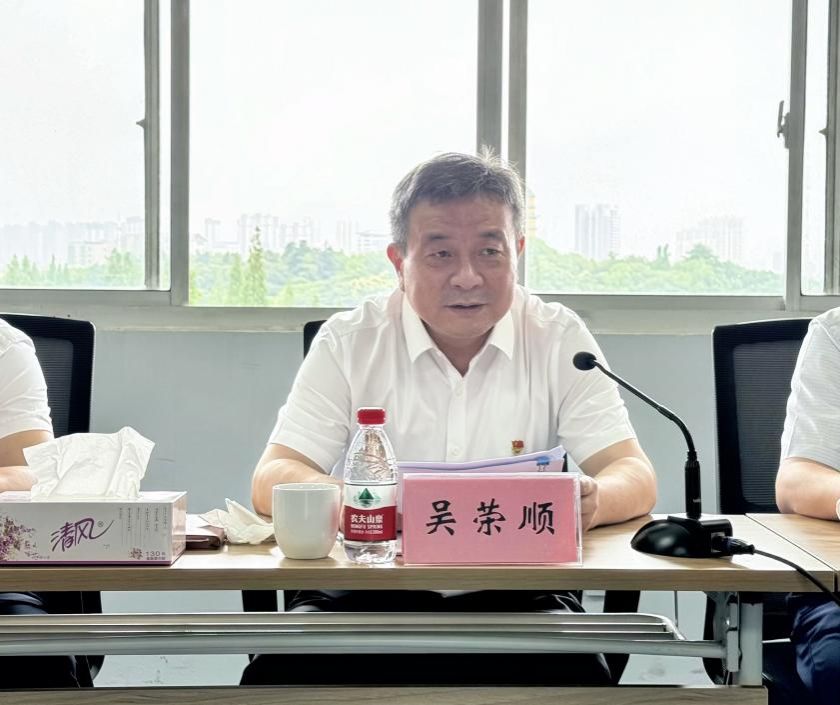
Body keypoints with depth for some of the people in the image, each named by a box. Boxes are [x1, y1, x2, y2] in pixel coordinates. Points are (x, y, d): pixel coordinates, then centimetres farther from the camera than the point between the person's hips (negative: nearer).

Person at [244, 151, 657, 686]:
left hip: (517, 596, 0)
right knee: (280, 672, -29)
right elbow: (271, 481, -5)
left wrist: (591, 501, -28)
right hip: (366, 595, 0)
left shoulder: (559, 338, 4)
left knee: (577, 676, -31)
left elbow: (636, 477, -1)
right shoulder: (349, 342, 3)